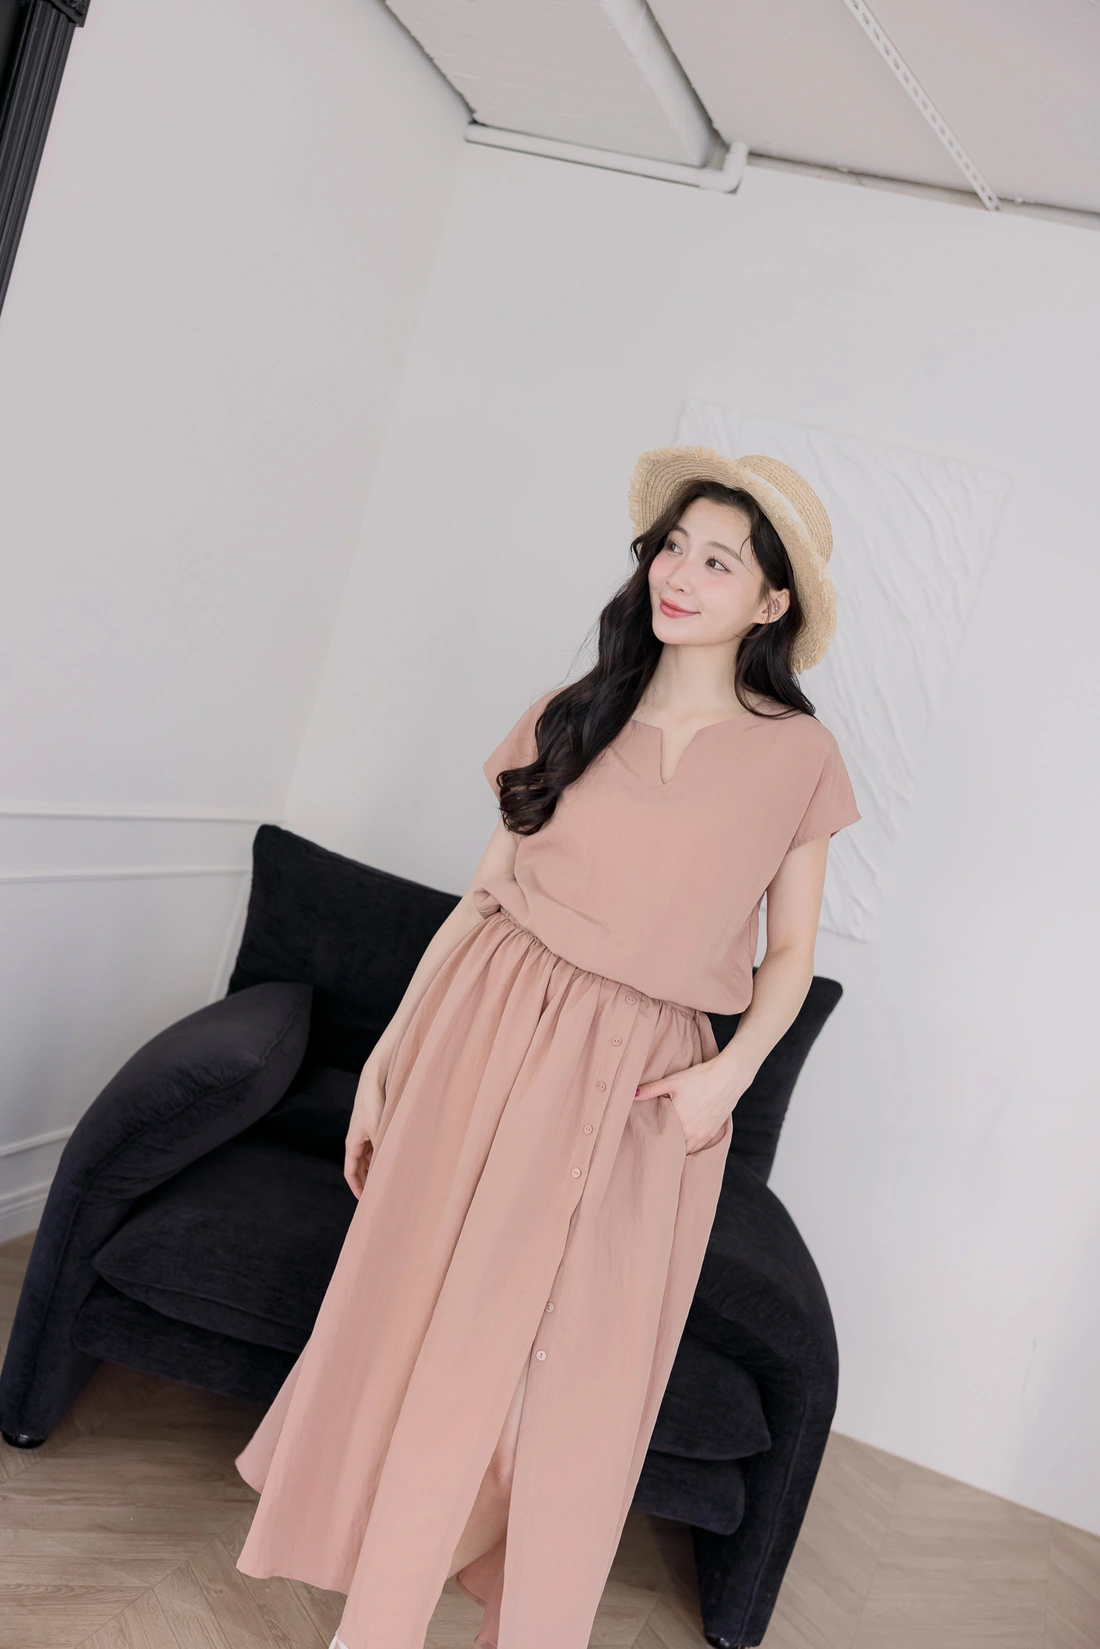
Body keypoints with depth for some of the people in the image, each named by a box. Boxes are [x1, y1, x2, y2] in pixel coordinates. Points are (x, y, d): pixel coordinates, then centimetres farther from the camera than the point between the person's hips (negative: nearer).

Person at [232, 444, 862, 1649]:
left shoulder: (796, 754, 1)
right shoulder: (573, 716, 5)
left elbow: (791, 950, 7)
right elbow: (481, 894, 6)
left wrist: (731, 1073, -10)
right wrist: (390, 1050, 4)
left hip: (639, 1087, -1)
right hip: (484, 1037, 2)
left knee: (577, 1369, 7)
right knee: (414, 1318, 8)